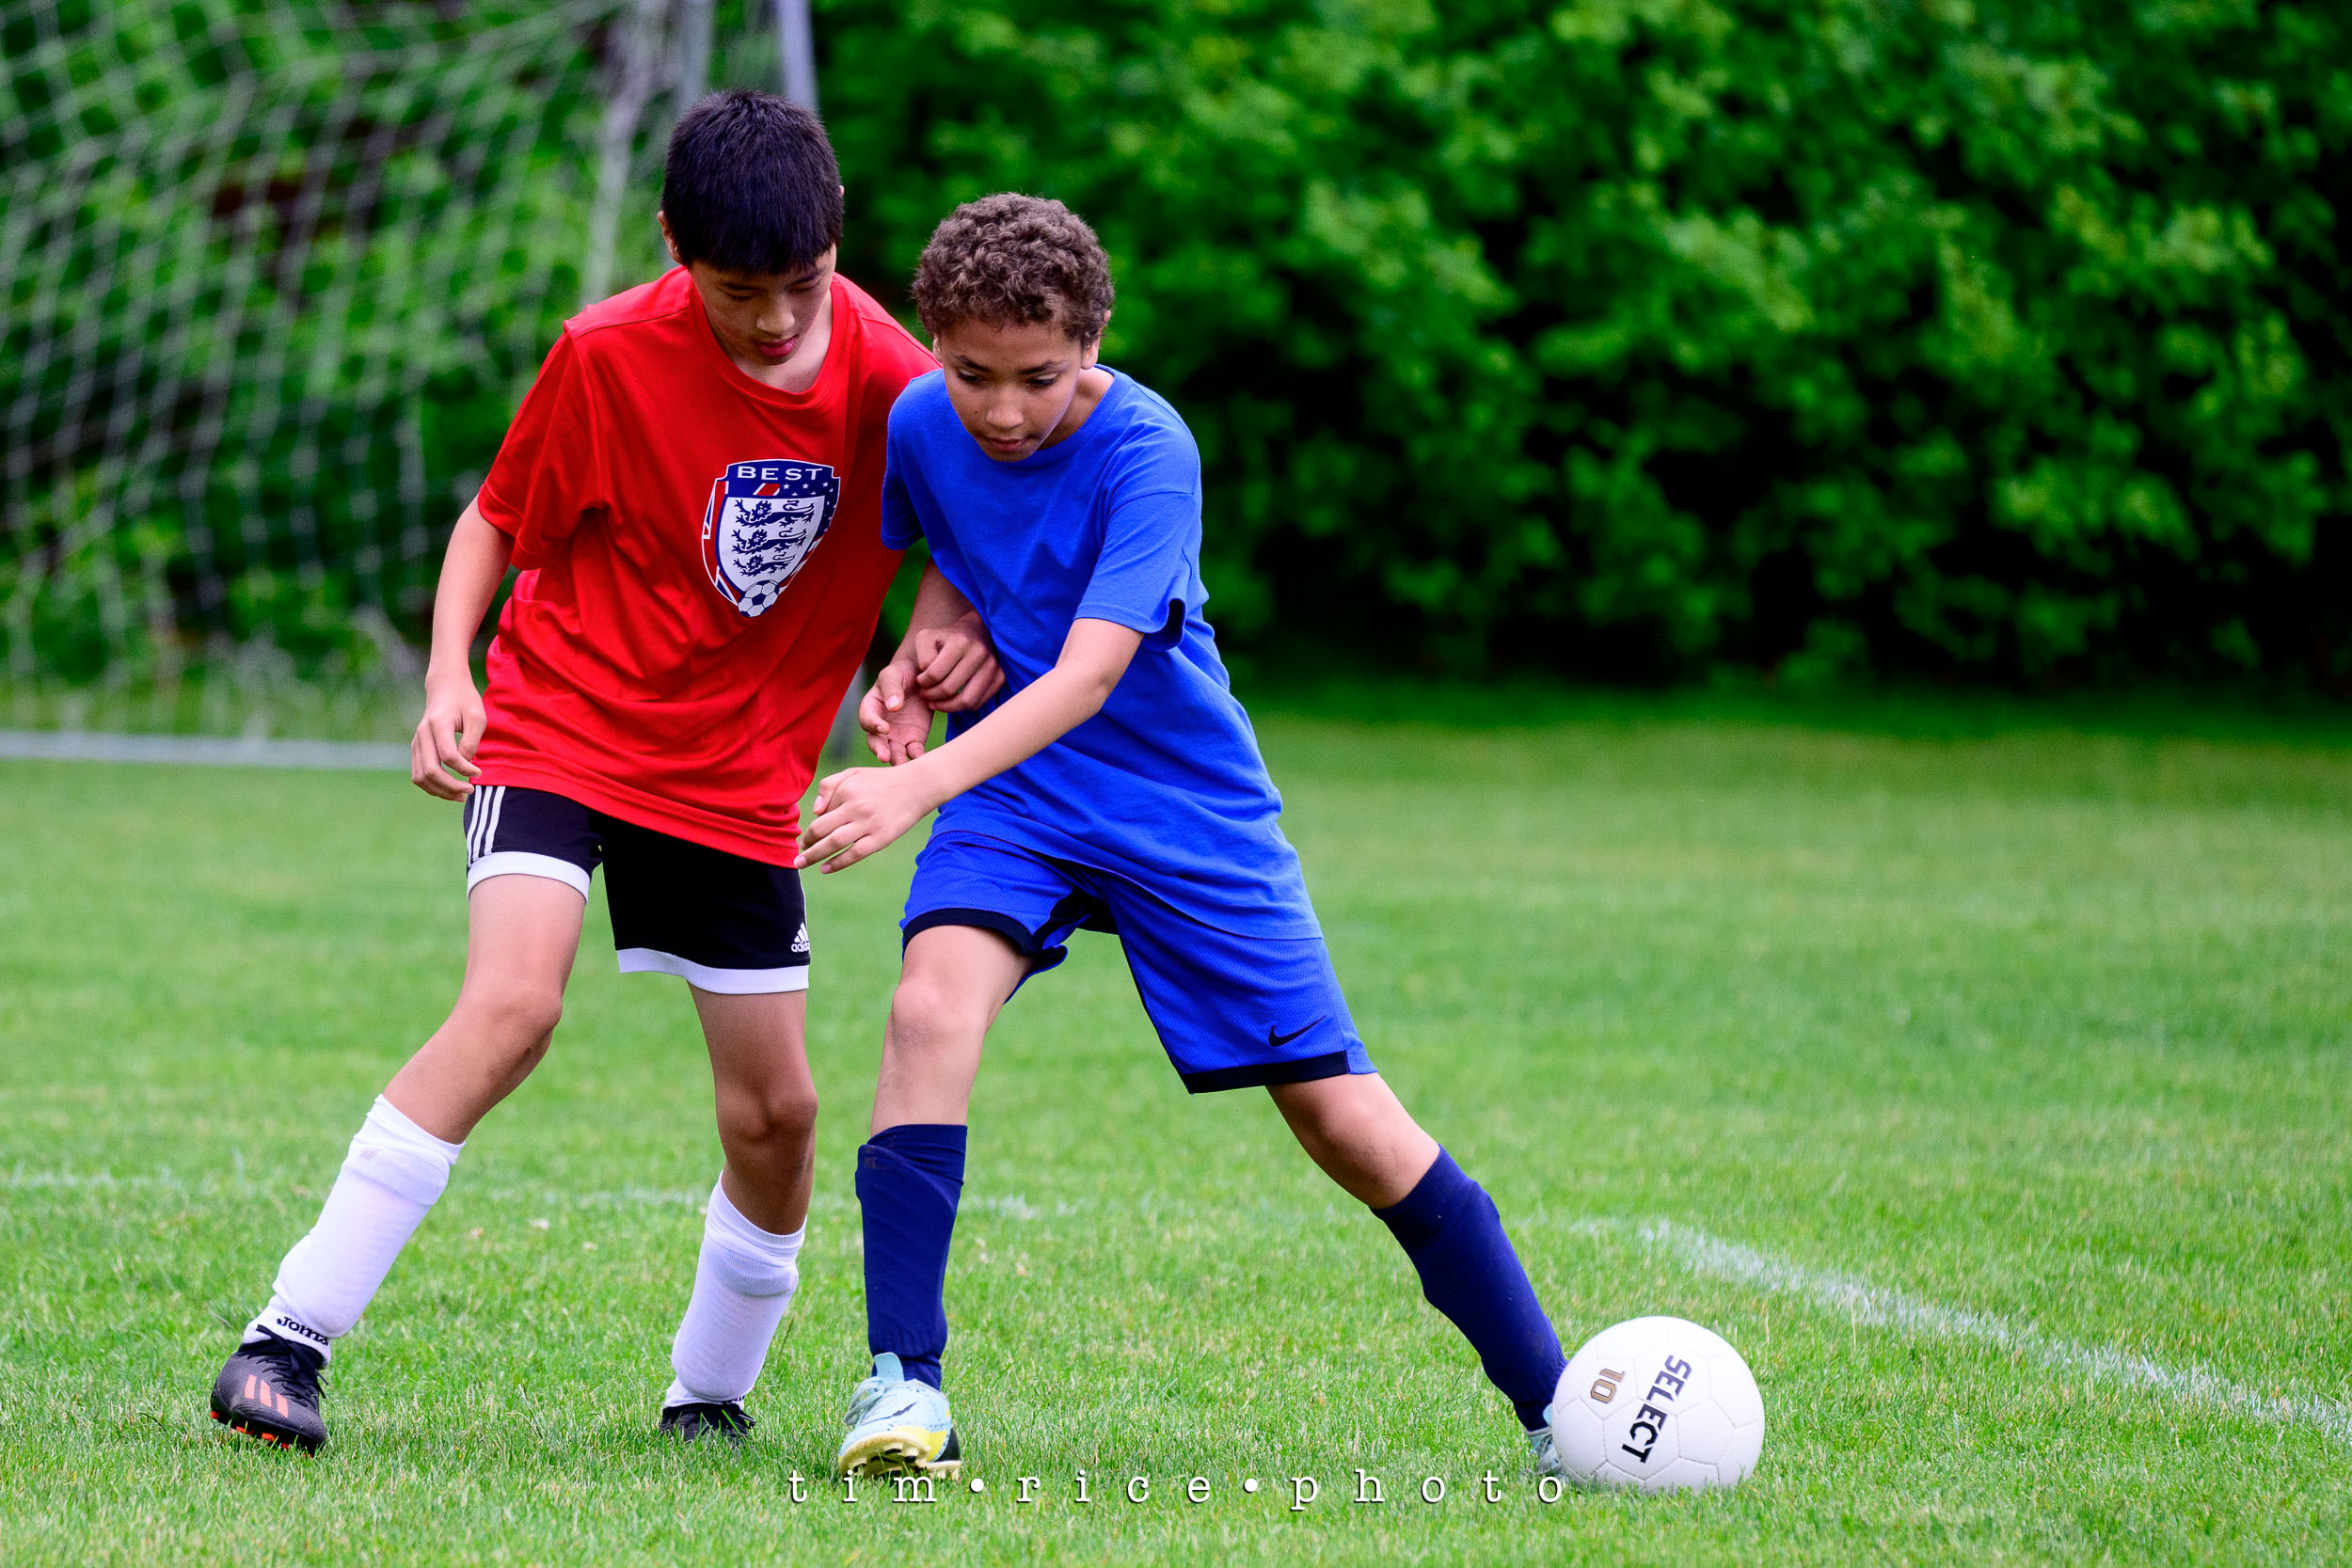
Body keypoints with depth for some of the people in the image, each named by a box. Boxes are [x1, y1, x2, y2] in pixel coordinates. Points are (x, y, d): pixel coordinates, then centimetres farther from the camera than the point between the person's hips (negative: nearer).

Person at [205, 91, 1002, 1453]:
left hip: (740, 779, 4)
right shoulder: (612, 357, -15)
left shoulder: (884, 371, -9)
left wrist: (955, 618, -12)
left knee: (776, 1111, 3)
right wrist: (448, 678, -16)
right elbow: (498, 520, -1)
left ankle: (711, 1394, 27)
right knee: (514, 1005, -26)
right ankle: (291, 1340, -24)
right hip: (561, 731, -4)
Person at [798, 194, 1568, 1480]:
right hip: (1009, 796, 3)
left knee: (1340, 1114, -5)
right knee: (931, 1002, -27)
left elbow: (1088, 674, -33)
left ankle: (1554, 1406, 7)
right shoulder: (919, 426, -7)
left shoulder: (1145, 452, -23)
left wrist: (919, 785, -45)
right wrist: (917, 657, -5)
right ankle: (902, 1384, -22)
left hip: (1184, 807, -3)